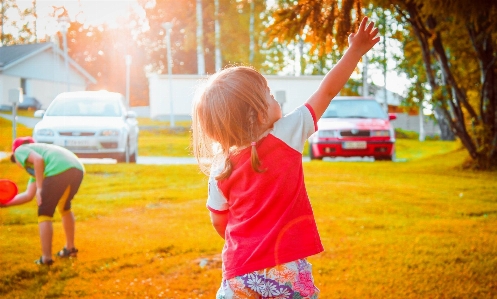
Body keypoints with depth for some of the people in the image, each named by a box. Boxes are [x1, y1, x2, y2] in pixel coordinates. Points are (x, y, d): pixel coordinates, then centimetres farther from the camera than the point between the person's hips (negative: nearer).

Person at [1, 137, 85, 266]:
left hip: (59, 170, -9)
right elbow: (29, 195, 40)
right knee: (65, 207, 32)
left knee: (44, 214, 5)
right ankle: (70, 248, 42)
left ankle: (46, 258, 3)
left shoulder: (20, 150, 18)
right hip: (78, 169, 9)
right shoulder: (35, 169, 40)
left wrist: (40, 188, -5)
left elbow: (38, 159, -4)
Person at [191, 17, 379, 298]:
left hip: (239, 272, 2)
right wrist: (356, 50, 8)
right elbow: (327, 92, -2)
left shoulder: (220, 169, -2)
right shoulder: (287, 135, -10)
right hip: (285, 267, -2)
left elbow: (219, 222, 8)